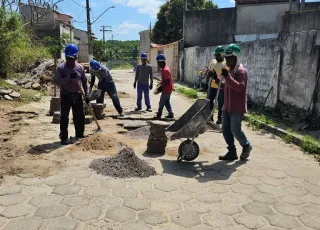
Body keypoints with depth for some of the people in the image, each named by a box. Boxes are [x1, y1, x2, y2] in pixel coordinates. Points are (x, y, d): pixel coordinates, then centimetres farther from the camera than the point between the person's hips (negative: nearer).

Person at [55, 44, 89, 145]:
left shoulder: (80, 67, 4)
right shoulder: (61, 68, -7)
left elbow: (84, 81, 10)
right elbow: (57, 81, -17)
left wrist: (87, 95, 5)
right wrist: (69, 77, -29)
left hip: (77, 95, 4)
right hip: (65, 95, -4)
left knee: (80, 116, 11)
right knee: (64, 117, -1)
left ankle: (79, 133, 27)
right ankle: (64, 137, 7)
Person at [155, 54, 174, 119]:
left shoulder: (165, 70, -21)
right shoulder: (165, 68, 11)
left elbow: (167, 81, -25)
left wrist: (161, 87, -19)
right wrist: (161, 83, 11)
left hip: (167, 89, -10)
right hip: (168, 88, 10)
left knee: (162, 102, 1)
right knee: (166, 102, 16)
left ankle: (159, 115, 12)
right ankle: (171, 114, 19)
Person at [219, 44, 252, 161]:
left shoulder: (241, 71, -14)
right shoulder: (230, 70, 15)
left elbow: (240, 87, -28)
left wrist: (227, 77, -33)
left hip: (237, 108, -9)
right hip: (227, 106, 9)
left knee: (235, 130, -3)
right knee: (226, 129, 8)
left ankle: (246, 146, 24)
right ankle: (232, 152, 19)